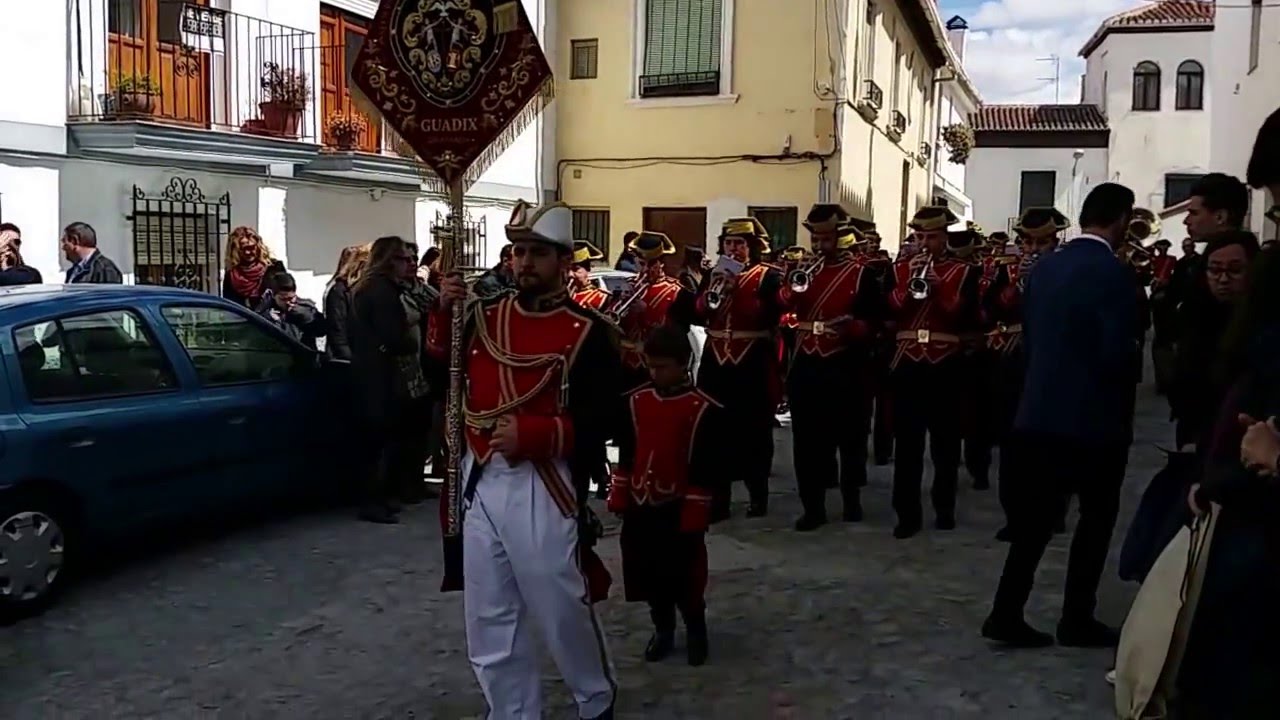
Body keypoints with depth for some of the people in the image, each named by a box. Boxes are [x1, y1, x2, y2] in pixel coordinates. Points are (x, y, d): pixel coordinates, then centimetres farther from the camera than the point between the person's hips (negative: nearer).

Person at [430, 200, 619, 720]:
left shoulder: (586, 331, -7)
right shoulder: (483, 316, 8)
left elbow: (604, 417, -11)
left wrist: (533, 434, -23)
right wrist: (444, 313, -1)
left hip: (542, 487, -5)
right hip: (480, 482, 5)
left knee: (561, 609, 7)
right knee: (490, 620, 12)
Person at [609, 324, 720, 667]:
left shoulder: (703, 409, -12)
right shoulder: (636, 401, 2)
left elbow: (703, 469, -11)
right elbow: (625, 456, 9)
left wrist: (694, 515, -12)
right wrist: (620, 497, 8)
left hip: (678, 508, -4)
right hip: (640, 506, 5)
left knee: (685, 574, 5)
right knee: (648, 572, 13)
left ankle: (696, 631, 26)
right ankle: (663, 629, 31)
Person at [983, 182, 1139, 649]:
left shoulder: (1045, 267, 6)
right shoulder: (1114, 274, -15)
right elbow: (1117, 355, -19)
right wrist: (1133, 351, 1)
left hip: (1041, 410, 6)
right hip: (1095, 416, -6)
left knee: (1035, 516, 11)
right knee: (1096, 517, 10)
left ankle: (1006, 613, 9)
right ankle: (1077, 619, 16)